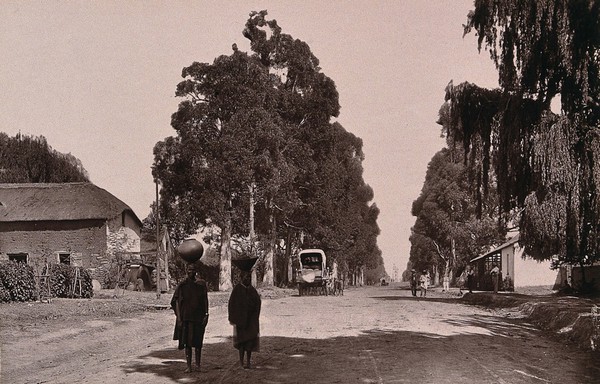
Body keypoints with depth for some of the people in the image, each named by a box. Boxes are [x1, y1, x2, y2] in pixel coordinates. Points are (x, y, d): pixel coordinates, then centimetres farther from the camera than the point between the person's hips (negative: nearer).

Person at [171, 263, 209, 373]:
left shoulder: (201, 284, 4)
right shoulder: (182, 285, -1)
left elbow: (205, 300, 5)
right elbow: (176, 302, -2)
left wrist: (206, 315, -4)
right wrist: (179, 318, -9)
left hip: (198, 317, 1)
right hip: (186, 317, -1)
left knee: (198, 342, 5)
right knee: (187, 342, 1)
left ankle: (198, 364, 17)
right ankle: (189, 366, 5)